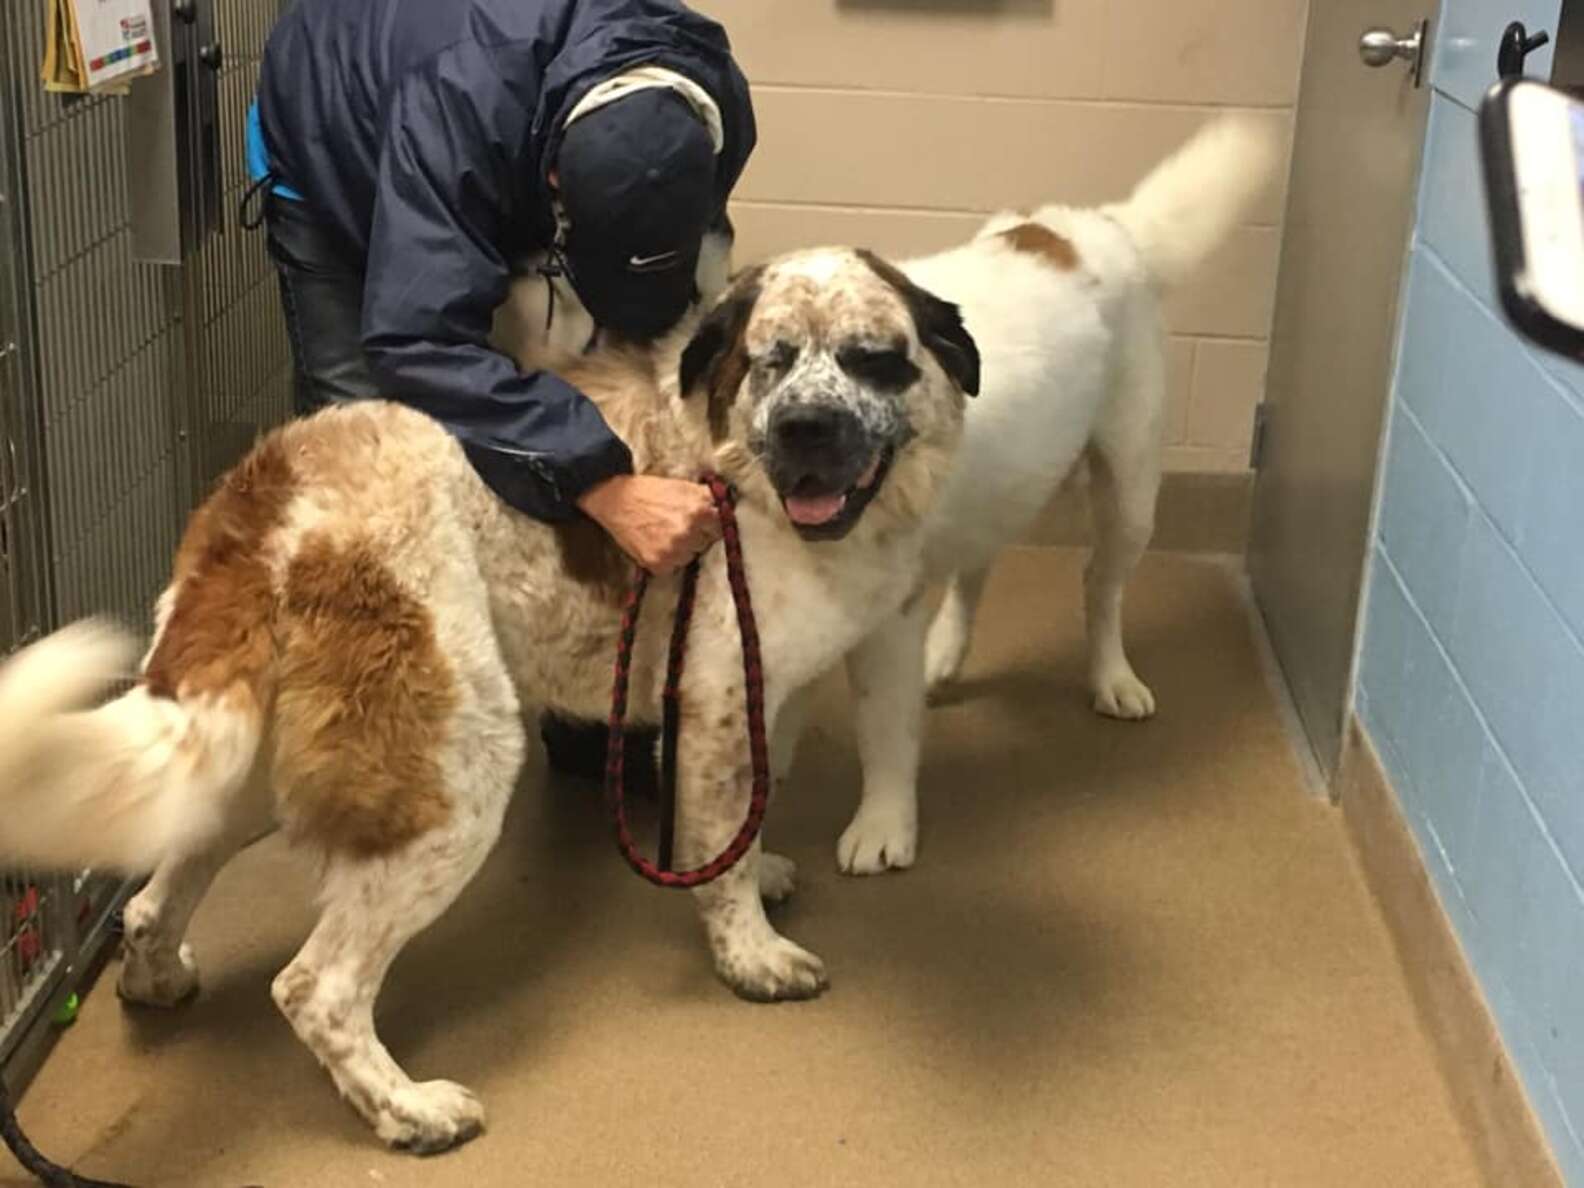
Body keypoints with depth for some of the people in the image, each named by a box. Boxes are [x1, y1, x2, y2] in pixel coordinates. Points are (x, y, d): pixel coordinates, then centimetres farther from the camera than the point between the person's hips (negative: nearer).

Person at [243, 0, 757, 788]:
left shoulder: (712, 113, -31)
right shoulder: (459, 107, -49)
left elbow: (686, 281, -12)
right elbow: (418, 339, -56)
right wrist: (606, 486, -65)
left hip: (509, 186, 4)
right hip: (335, 169, -4)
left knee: (567, 406, -2)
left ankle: (588, 723, 12)